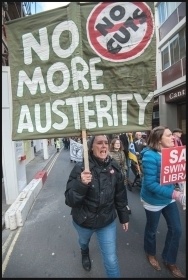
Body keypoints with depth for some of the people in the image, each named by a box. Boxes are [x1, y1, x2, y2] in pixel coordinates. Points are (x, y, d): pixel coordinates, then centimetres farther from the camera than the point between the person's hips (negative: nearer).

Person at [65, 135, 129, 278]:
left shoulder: (114, 166, -14)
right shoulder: (81, 168, -24)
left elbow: (120, 195, -1)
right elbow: (69, 200, -25)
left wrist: (124, 217, 8)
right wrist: (81, 184, -42)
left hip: (107, 222, 0)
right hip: (83, 221, 0)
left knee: (111, 260, 7)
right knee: (84, 241, 32)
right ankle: (85, 253, 68)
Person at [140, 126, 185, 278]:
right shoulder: (150, 156, -29)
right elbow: (150, 184, -30)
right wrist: (175, 194, -36)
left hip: (169, 198, 7)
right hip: (154, 200, -6)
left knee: (176, 229, 15)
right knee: (152, 229, 18)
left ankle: (170, 261, 40)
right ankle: (151, 253, 50)